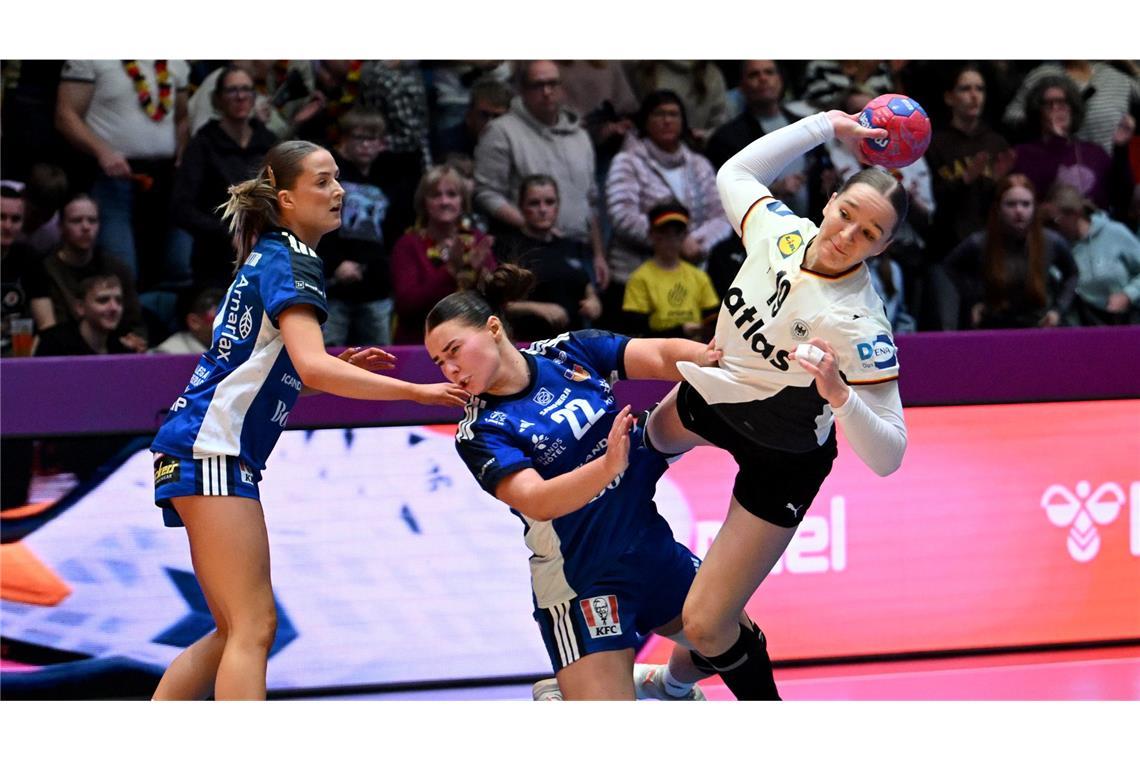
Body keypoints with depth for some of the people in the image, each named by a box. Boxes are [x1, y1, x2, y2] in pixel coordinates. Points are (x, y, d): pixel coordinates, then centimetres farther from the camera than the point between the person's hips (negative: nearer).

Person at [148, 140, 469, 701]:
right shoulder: (290, 261, -10)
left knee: (234, 633, 13)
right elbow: (312, 366, -25)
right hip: (211, 450, -10)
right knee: (254, 628, -14)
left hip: (199, 451, 10)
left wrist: (339, 367, 12)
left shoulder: (266, 258, 19)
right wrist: (417, 391, -26)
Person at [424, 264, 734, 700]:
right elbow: (535, 501, -28)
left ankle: (671, 684, 48)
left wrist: (707, 356, -34)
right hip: (582, 582, -5)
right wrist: (607, 466, -45)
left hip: (652, 548, 5)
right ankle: (554, 698, 19)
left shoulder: (571, 353, -2)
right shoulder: (481, 432, -13)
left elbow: (660, 357, -12)